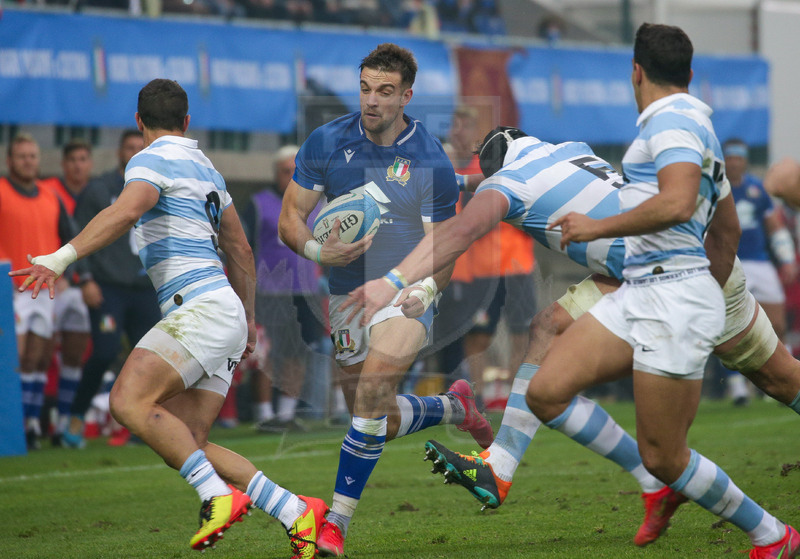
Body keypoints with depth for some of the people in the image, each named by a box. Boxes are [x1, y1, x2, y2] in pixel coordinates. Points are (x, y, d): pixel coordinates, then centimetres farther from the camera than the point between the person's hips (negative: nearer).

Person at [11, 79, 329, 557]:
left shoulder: (151, 160, -2)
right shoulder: (205, 168, 25)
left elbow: (125, 212, -24)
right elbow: (241, 252, 32)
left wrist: (61, 257, -30)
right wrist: (248, 320, 40)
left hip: (203, 307, -9)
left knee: (130, 402, -23)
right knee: (186, 444, 2)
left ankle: (220, 496, -29)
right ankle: (298, 513, -3)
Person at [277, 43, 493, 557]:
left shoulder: (432, 163, -10)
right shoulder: (326, 144, -4)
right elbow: (290, 218, 0)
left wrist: (425, 287, -26)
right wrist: (318, 250, -21)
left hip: (406, 292, -4)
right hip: (348, 296, 4)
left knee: (373, 390, -27)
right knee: (384, 423, 9)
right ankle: (455, 408, 43)